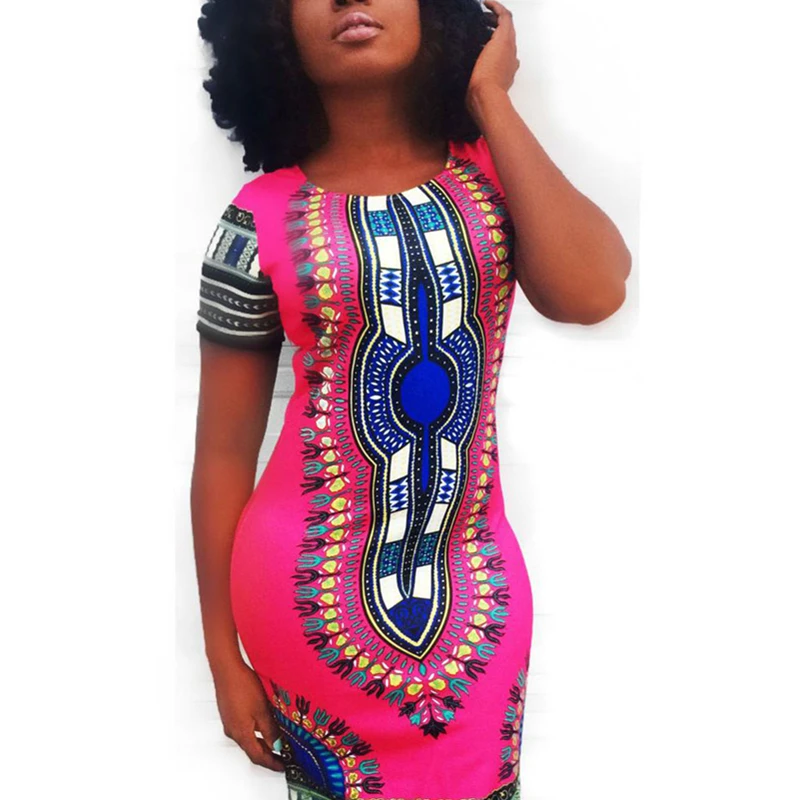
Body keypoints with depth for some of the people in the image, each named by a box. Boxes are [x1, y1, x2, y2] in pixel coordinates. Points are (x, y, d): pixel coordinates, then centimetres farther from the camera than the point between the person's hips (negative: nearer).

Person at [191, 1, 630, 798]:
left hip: (472, 580, 2)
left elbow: (592, 292, -22)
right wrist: (222, 652, 1)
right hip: (314, 589, -2)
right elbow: (223, 455, -3)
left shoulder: (492, 173, -1)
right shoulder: (262, 219, -7)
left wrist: (490, 97, -12)